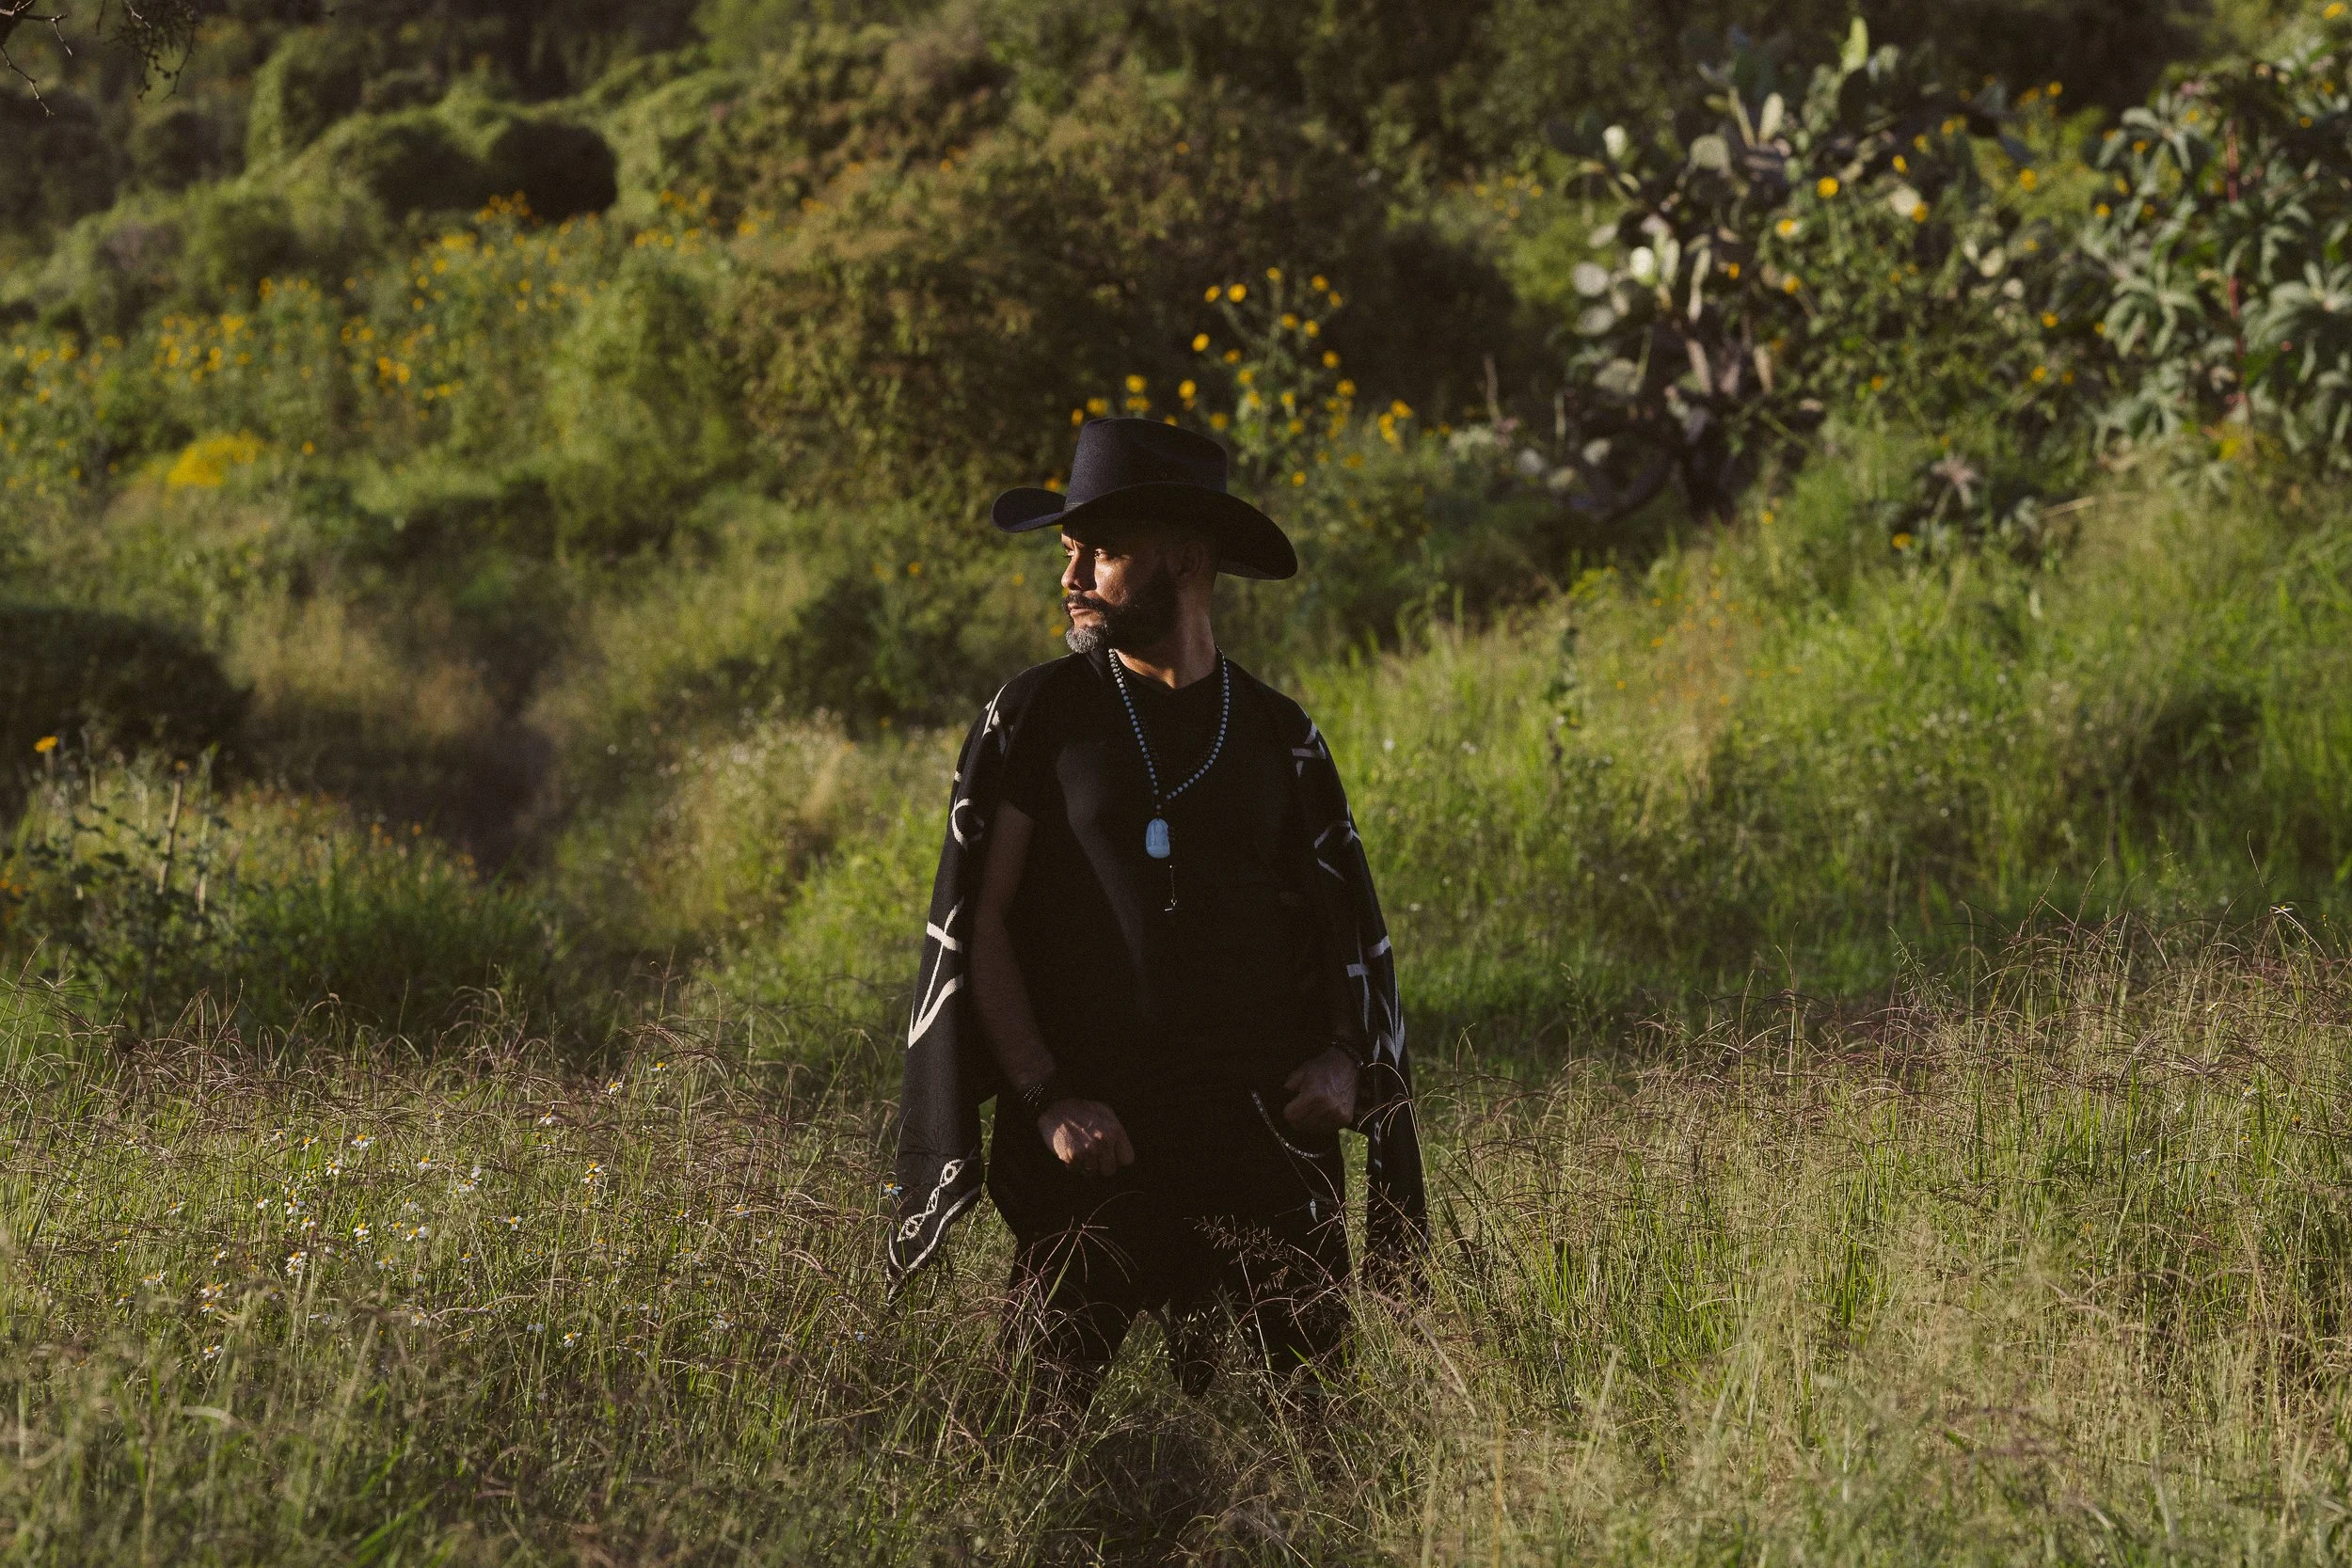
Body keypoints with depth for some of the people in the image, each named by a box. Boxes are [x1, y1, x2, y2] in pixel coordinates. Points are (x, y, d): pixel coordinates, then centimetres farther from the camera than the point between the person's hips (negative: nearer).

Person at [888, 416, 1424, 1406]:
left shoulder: (1276, 735, 10)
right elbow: (974, 922, -1)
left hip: (1262, 1134, 2)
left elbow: (1347, 926, 17)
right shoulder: (1036, 716, 3)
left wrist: (1345, 1057, -2)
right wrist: (1047, 1099, -11)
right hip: (1092, 1138, -2)